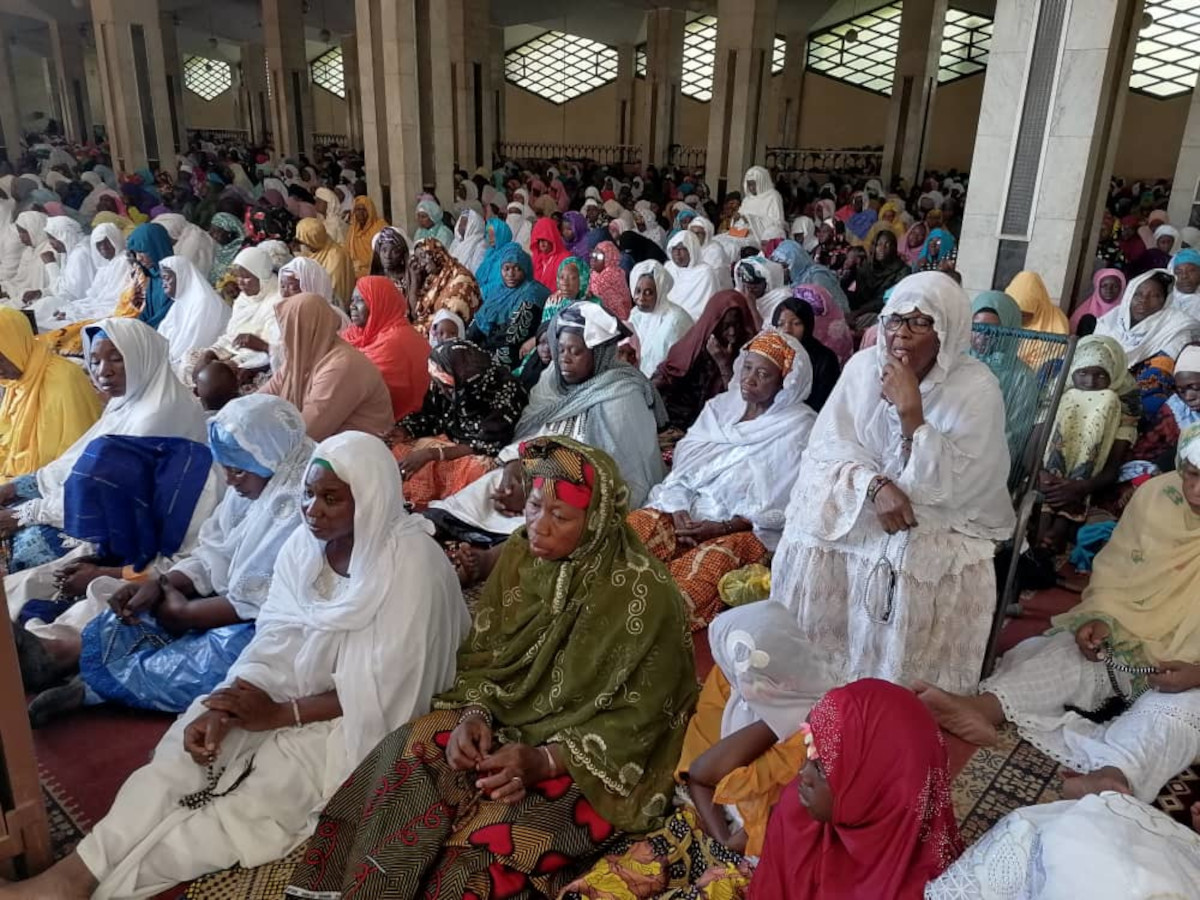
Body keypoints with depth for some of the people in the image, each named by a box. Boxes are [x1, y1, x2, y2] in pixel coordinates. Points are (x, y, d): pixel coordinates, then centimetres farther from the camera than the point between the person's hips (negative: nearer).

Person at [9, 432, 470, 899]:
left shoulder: (412, 563, -22)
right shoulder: (304, 544, -3)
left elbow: (382, 690, -21)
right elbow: (275, 643, -4)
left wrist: (279, 715, -22)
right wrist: (222, 710, -21)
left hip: (364, 721, -6)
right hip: (297, 689, 6)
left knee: (266, 791, -25)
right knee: (186, 749, -16)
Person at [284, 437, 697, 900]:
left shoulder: (645, 596, -20)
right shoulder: (519, 555, -3)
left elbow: (640, 719, -14)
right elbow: (479, 656, 5)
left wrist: (547, 760, -24)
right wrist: (475, 713, -15)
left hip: (590, 765, -5)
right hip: (506, 727, 5)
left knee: (493, 834, -27)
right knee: (404, 759, -17)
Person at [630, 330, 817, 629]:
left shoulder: (799, 427, -2)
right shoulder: (720, 406, 13)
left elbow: (783, 506, -9)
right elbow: (682, 467, 8)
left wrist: (723, 527, -18)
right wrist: (679, 511, -11)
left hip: (748, 529, -4)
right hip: (690, 514, 5)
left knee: (710, 561, -36)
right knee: (634, 526, -23)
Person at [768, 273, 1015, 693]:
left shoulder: (977, 388, -13)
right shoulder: (864, 366, -2)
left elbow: (948, 486, -19)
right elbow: (829, 445, -7)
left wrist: (911, 412, -28)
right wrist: (876, 485, -25)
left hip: (944, 523, -3)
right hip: (861, 508, 4)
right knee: (811, 536, -19)